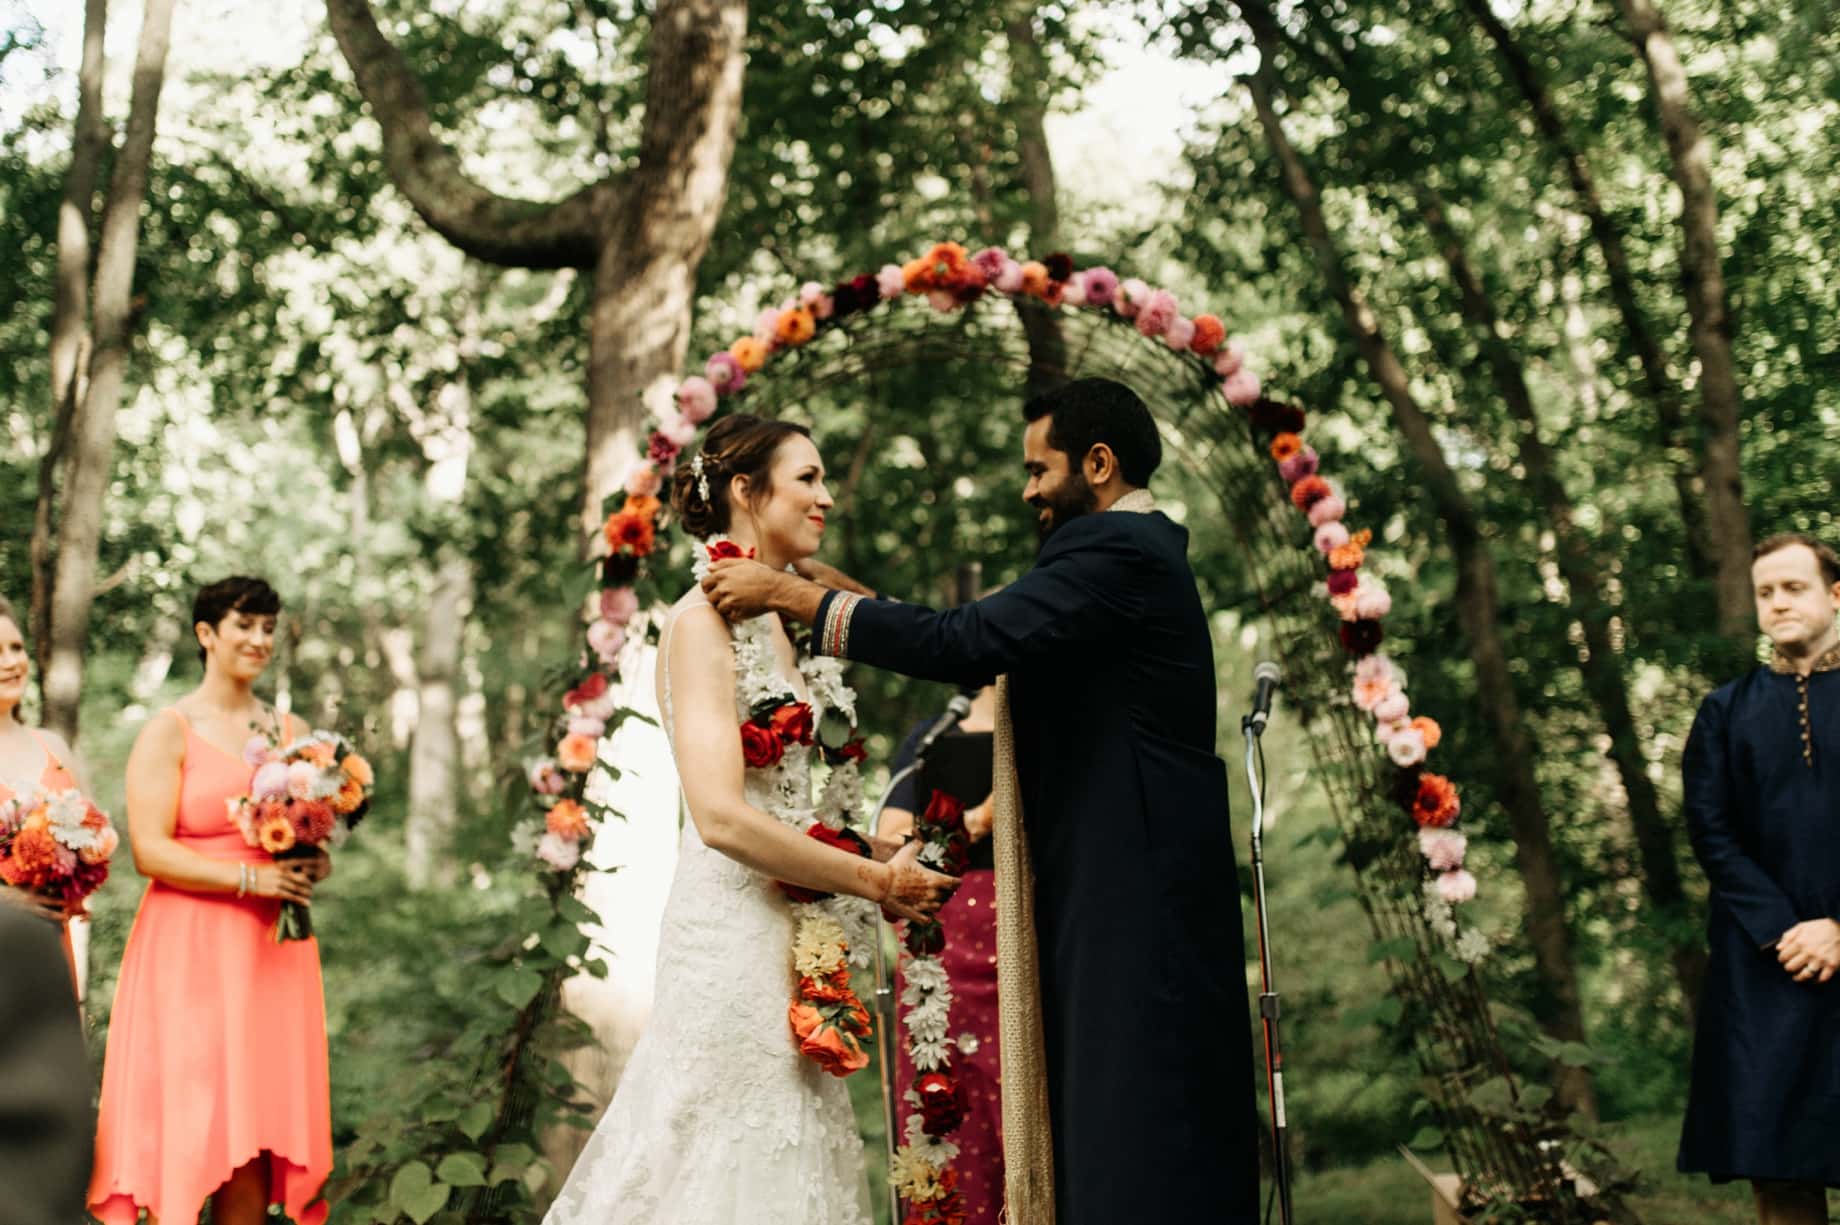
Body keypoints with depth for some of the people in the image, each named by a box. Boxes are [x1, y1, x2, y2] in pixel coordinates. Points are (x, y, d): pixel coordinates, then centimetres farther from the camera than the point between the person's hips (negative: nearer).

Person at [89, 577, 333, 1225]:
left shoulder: (291, 731, 14)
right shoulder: (169, 732, -2)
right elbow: (149, 851, -10)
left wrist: (313, 867, -1)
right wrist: (249, 878, -17)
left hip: (272, 950, 5)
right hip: (190, 951, -5)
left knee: (257, 1130, 2)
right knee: (189, 1128, -7)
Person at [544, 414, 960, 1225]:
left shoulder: (774, 621, 15)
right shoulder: (704, 619, -11)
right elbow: (721, 816, -20)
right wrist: (875, 881, -14)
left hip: (782, 930, 9)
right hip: (733, 933, -9)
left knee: (786, 1159, 10)